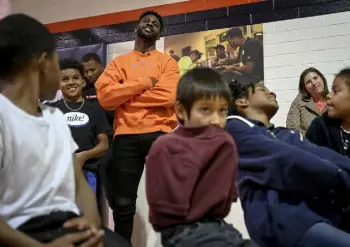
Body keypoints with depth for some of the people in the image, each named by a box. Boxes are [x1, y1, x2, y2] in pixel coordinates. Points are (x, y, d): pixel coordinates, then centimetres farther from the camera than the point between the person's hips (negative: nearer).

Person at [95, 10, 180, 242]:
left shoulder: (167, 61, 12)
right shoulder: (118, 62, 17)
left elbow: (167, 96, -8)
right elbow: (105, 95, -1)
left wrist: (125, 96, -2)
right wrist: (144, 83, -6)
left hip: (159, 133, -1)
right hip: (126, 136, 2)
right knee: (123, 203, 5)